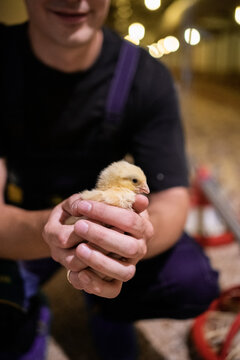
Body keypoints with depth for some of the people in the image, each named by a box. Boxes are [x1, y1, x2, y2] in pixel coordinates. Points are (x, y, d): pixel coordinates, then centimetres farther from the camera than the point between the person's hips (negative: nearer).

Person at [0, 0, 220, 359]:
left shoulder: (148, 77, -15)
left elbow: (172, 200, -18)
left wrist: (135, 235, -42)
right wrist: (45, 230, -47)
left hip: (108, 222, 2)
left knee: (194, 281, -21)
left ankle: (107, 307, 13)